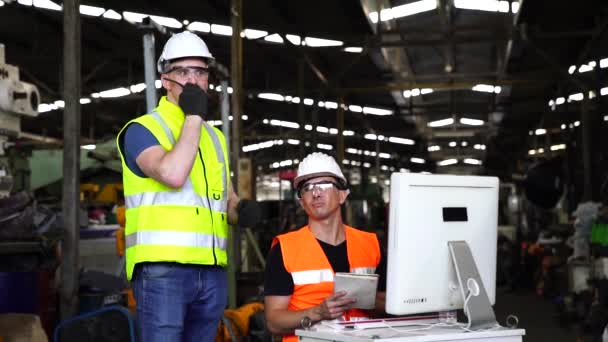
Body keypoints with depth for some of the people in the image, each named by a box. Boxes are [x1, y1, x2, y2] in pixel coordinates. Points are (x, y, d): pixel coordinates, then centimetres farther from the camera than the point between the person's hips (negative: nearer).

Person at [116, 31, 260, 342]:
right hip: (162, 269, -7)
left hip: (212, 272, 7)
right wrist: (193, 115, -10)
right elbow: (173, 174, -21)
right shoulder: (142, 129, -2)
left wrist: (242, 209, 2)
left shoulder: (215, 137, 20)